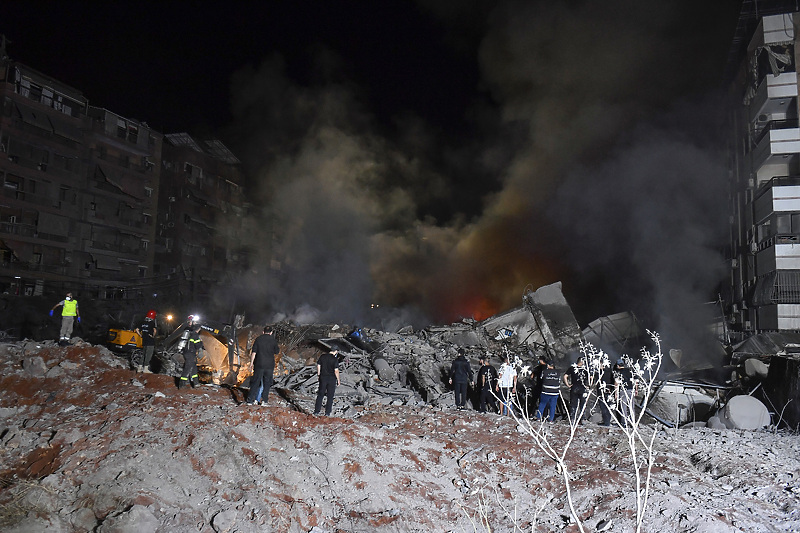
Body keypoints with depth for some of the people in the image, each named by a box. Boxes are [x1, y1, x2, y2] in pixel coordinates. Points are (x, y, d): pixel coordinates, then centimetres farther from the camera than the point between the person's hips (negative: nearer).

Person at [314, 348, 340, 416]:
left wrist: (318, 375, 18)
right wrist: (338, 380, -5)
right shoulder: (335, 359, -15)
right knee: (330, 396, 9)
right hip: (332, 379, -3)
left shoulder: (322, 356, -1)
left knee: (320, 395, 14)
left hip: (323, 378, 3)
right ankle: (327, 412, 13)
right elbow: (336, 371, -16)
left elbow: (318, 366, 4)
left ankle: (317, 411, 17)